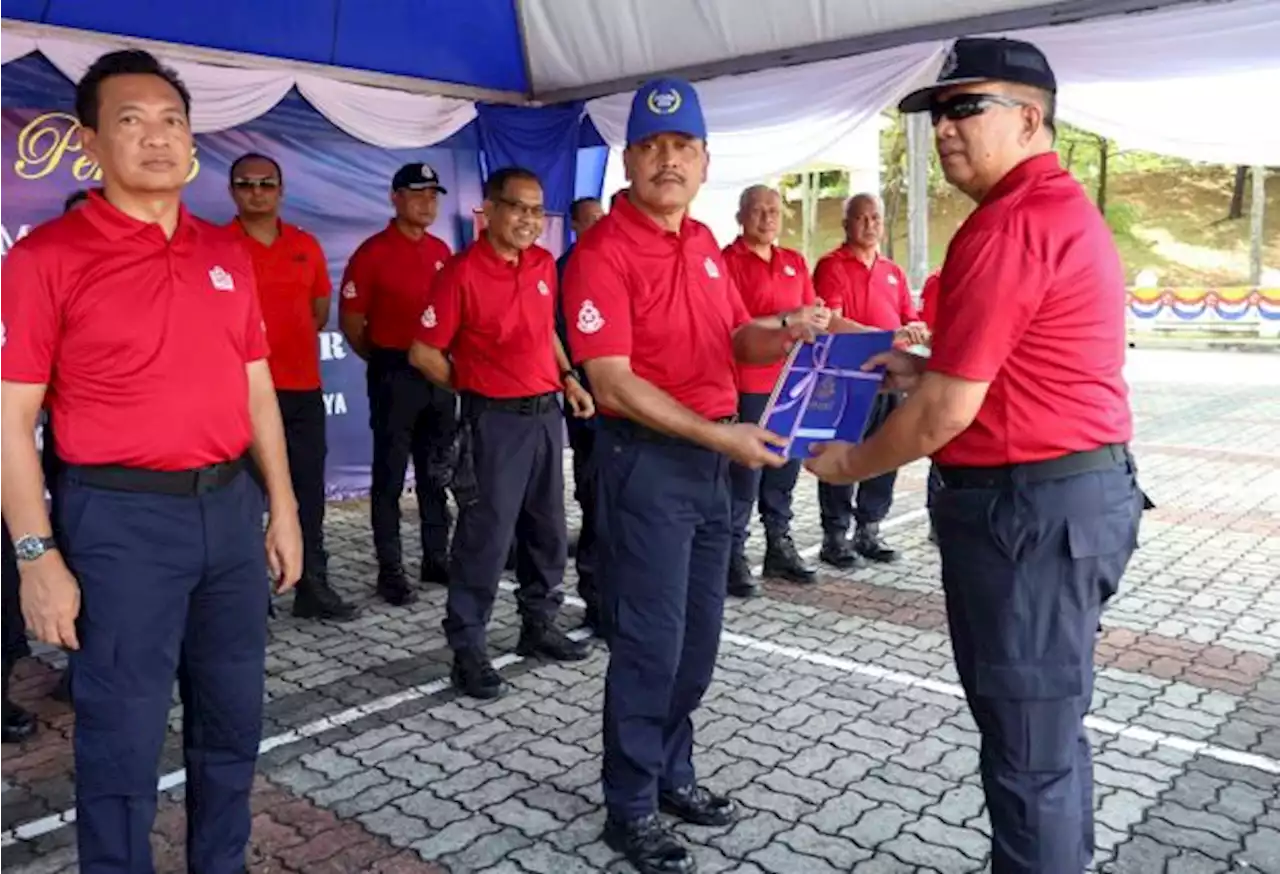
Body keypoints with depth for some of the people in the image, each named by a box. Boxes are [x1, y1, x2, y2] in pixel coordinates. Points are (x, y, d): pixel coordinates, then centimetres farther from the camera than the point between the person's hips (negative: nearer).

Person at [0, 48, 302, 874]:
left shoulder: (227, 254, 10)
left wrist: (283, 508, 11)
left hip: (230, 506, 6)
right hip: (120, 516, -5)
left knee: (233, 723, 17)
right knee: (123, 738, 6)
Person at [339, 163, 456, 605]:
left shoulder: (442, 251, 9)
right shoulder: (373, 252, -9)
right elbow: (350, 321, -6)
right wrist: (384, 361, 3)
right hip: (395, 376, -6)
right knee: (391, 475, 2)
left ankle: (436, 558, 25)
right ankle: (390, 570, 11)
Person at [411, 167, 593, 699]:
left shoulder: (544, 263, 7)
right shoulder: (462, 272, -13)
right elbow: (424, 354, -9)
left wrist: (567, 378, 11)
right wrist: (474, 389, 1)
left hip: (547, 413, 7)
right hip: (496, 420, -7)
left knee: (548, 529, 16)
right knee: (487, 534, -2)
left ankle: (539, 626, 32)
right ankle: (467, 647, 11)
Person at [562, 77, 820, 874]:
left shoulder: (704, 243, 10)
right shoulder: (603, 251, -14)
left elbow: (736, 336, 18)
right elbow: (613, 384, -20)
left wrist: (783, 334, -6)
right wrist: (719, 435, -23)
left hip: (712, 458, 8)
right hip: (647, 460, -8)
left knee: (699, 634, 16)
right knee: (650, 640, 1)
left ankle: (672, 772, 35)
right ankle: (631, 807, 19)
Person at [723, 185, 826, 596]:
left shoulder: (795, 262, 15)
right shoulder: (728, 261, -6)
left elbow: (814, 315, 18)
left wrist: (816, 319, -4)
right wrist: (785, 320, -21)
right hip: (747, 387, -6)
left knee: (784, 472, 14)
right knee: (743, 477, -4)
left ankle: (780, 547, 25)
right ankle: (733, 556, 4)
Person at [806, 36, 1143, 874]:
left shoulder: (1005, 226, -18)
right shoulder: (1067, 208, 15)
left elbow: (947, 412, -19)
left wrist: (851, 463, -3)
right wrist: (924, 366, 15)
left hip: (1027, 504, -11)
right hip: (1085, 488, 11)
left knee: (1027, 742, 2)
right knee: (1052, 725, 22)